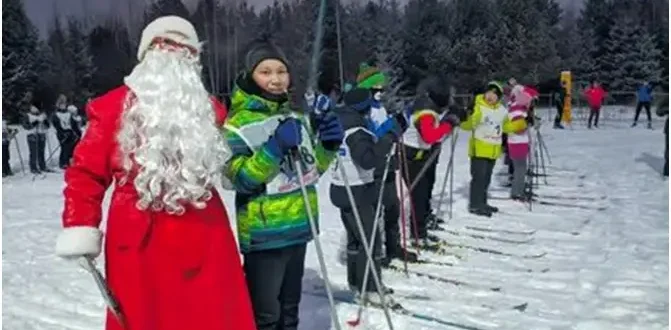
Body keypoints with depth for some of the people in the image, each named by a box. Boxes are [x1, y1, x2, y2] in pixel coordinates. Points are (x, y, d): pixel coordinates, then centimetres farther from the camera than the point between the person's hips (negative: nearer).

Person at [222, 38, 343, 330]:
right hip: (264, 232, -7)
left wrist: (328, 146, -1)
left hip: (298, 227, 7)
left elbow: (312, 169, 17)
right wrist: (275, 147, -29)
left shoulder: (296, 116, 10)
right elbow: (242, 179, -19)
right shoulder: (239, 122, -10)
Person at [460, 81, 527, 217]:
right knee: (479, 177, -9)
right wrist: (466, 118, -43)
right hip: (479, 149, -7)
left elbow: (506, 126, 24)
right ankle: (474, 205, -1)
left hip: (493, 151, 7)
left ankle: (481, 203, 27)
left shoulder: (501, 110, 9)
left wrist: (520, 124, 12)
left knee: (486, 178, 16)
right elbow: (466, 124, -22)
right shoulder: (478, 107, -13)